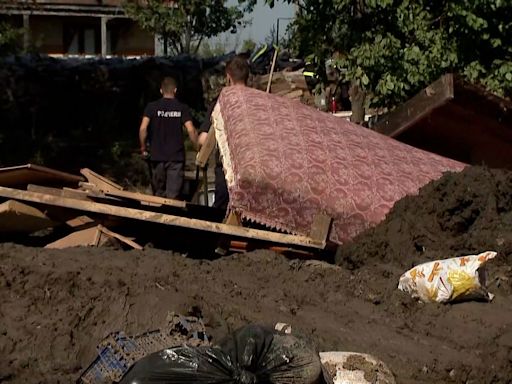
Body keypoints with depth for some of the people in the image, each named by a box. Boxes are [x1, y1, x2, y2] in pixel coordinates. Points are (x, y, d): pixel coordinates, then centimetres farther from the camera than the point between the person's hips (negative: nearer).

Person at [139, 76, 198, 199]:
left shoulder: (152, 107, 0)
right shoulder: (182, 108, -1)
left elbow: (143, 128, -10)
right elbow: (191, 130, -9)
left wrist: (143, 147, 2)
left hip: (157, 156, 1)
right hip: (177, 157, -1)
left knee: (158, 194, 13)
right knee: (173, 195, -3)